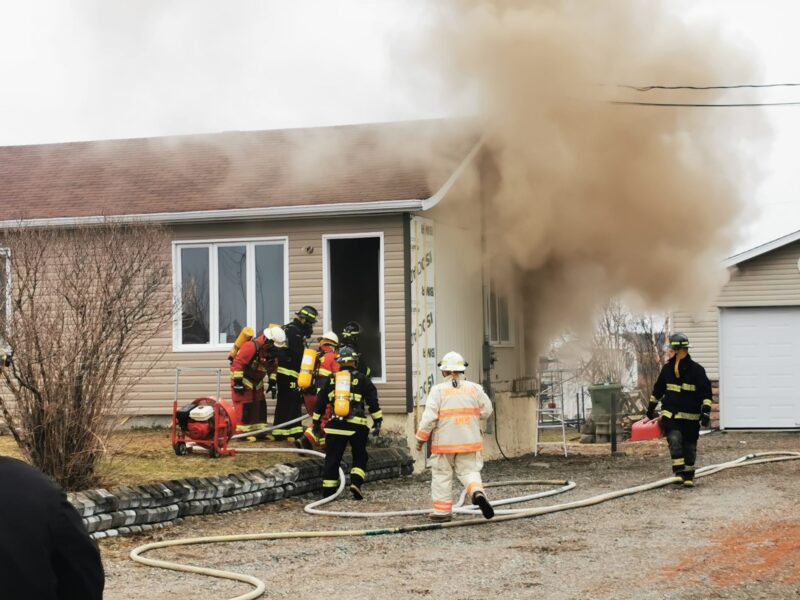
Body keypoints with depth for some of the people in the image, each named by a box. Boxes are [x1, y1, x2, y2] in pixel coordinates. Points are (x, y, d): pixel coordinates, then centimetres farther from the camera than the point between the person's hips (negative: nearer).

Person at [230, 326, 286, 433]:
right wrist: (237, 381, -25)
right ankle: (241, 431, -7)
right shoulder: (252, 346, -29)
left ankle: (260, 429, 13)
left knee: (260, 405, 7)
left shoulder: (273, 350, -3)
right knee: (244, 406, -10)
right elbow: (238, 363, -28)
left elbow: (273, 366, 11)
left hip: (257, 381, 8)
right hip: (243, 379, -8)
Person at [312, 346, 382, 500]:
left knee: (332, 459, 7)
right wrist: (377, 422, 2)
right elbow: (373, 402, -2)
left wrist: (316, 422, 21)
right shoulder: (362, 379, 2)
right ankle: (356, 482, -7)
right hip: (357, 425, -2)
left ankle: (328, 491, 6)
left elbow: (320, 402, 13)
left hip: (335, 425, 2)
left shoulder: (331, 379, 10)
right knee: (360, 457, 13)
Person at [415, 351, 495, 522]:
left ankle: (442, 511, 12)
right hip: (469, 441, 2)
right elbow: (486, 411, 5)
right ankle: (477, 492, -20)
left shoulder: (438, 390, -8)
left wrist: (421, 438, -3)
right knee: (469, 471, 9)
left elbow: (429, 417, -12)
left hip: (444, 442, -2)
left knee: (442, 475, 9)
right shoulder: (474, 388, 1)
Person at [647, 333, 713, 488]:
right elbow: (657, 390, 18)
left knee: (689, 446, 7)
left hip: (691, 417, -1)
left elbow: (706, 393, -6)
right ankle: (678, 472, -17)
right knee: (675, 440, -19)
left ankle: (689, 476, 18)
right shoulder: (667, 369, 5)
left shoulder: (697, 370, -5)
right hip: (670, 415, 1)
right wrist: (651, 408, 22)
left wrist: (706, 412, -15)